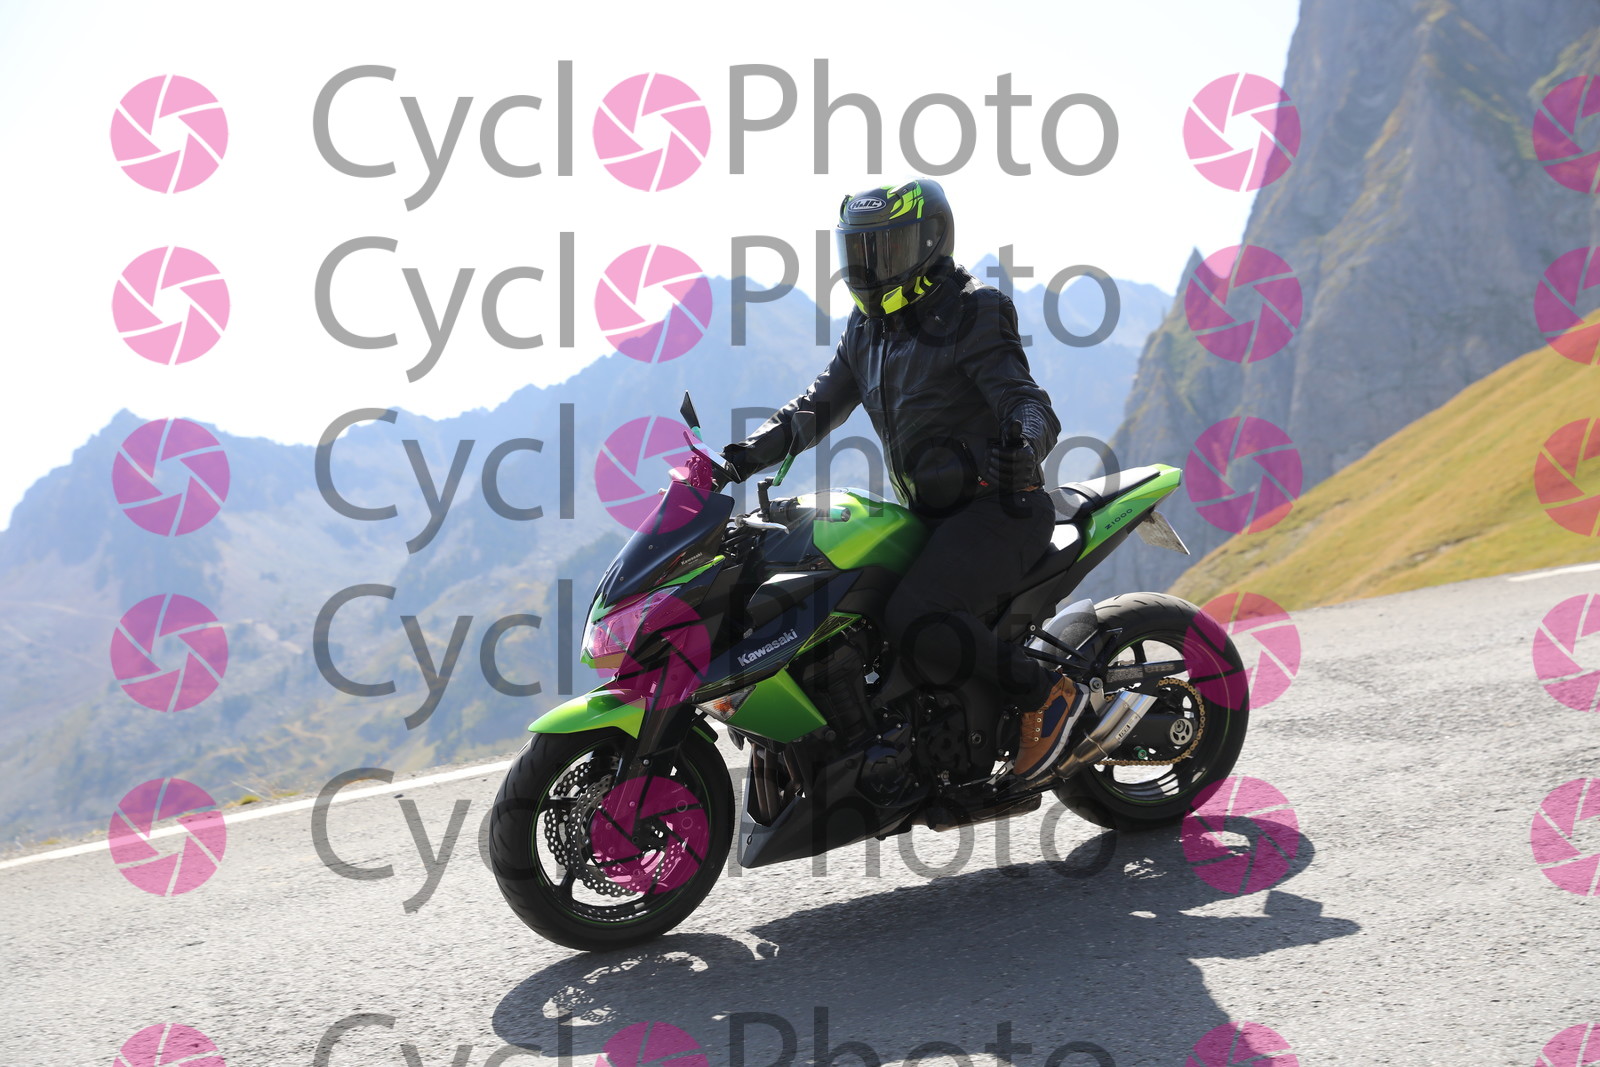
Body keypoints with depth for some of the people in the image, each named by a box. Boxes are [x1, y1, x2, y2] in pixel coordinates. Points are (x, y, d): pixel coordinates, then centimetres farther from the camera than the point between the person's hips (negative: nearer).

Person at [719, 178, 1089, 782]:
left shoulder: (969, 317, -11)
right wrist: (745, 456, 2)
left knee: (915, 624, -28)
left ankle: (1047, 692, -11)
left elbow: (1027, 401, -21)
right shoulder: (868, 328, 13)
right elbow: (821, 404, 16)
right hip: (929, 514, 9)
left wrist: (1025, 445, -45)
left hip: (997, 507, -9)